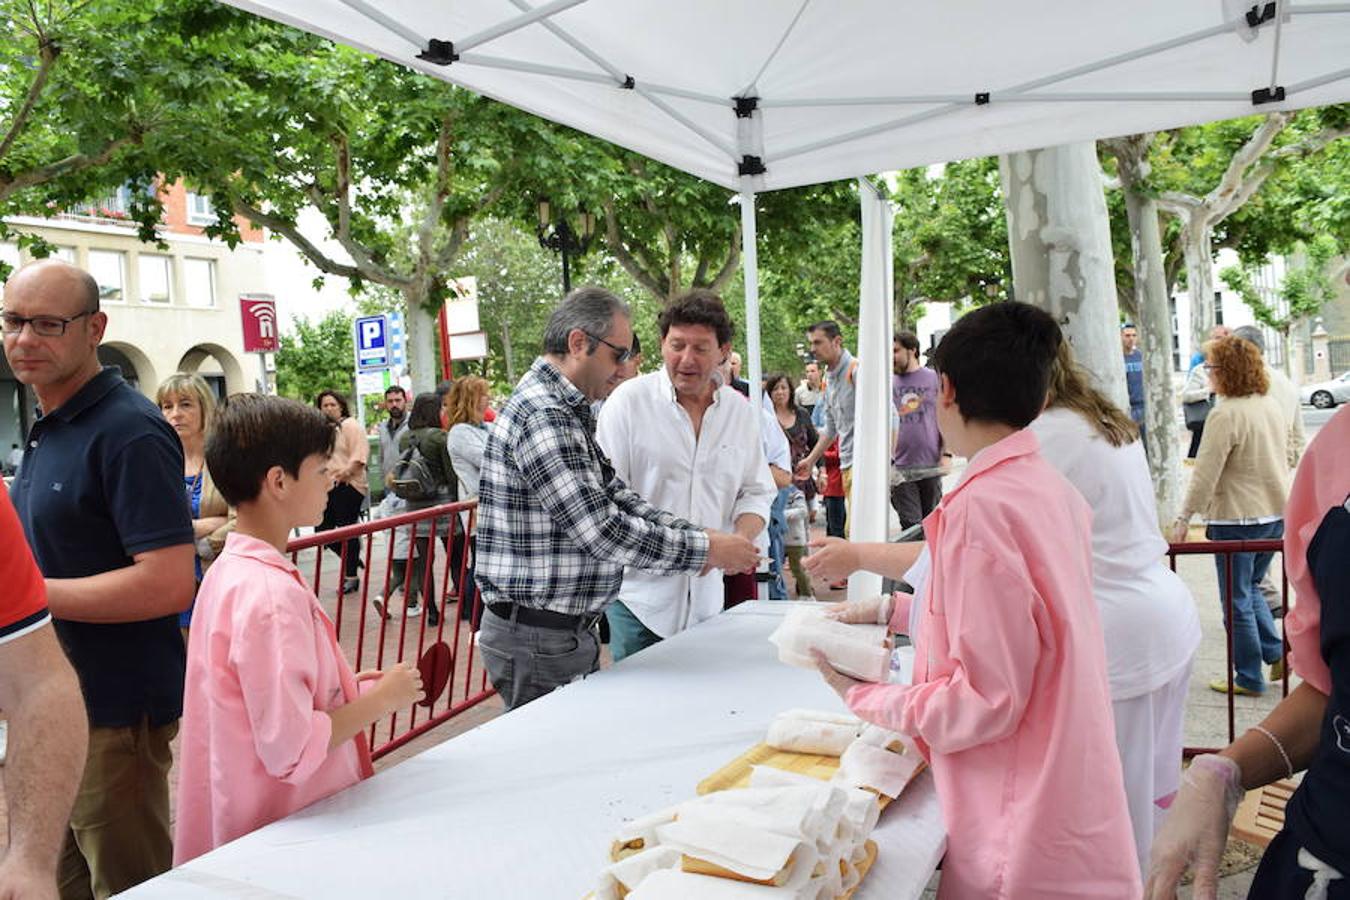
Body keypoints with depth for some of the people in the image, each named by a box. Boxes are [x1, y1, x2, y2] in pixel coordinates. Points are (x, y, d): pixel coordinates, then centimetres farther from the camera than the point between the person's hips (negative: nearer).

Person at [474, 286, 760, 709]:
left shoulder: (568, 412, 14)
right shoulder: (542, 416, -21)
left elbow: (614, 493, 12)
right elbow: (602, 530, -25)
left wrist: (696, 533, 1)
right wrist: (706, 549, -17)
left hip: (569, 632, 10)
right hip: (538, 639, -10)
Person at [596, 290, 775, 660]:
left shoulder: (741, 411, 9)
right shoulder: (629, 400, -5)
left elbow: (757, 493, 16)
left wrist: (740, 539, -6)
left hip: (706, 595, 4)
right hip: (639, 591, -4)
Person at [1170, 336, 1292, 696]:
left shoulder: (1225, 414, -19)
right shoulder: (1272, 405, 6)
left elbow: (1205, 475, -21)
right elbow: (1287, 455, 17)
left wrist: (1183, 518, -15)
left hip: (1237, 518, -8)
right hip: (1277, 514, 8)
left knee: (1237, 599, 5)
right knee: (1250, 588, 24)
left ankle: (1249, 678, 14)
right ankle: (1276, 651, 17)